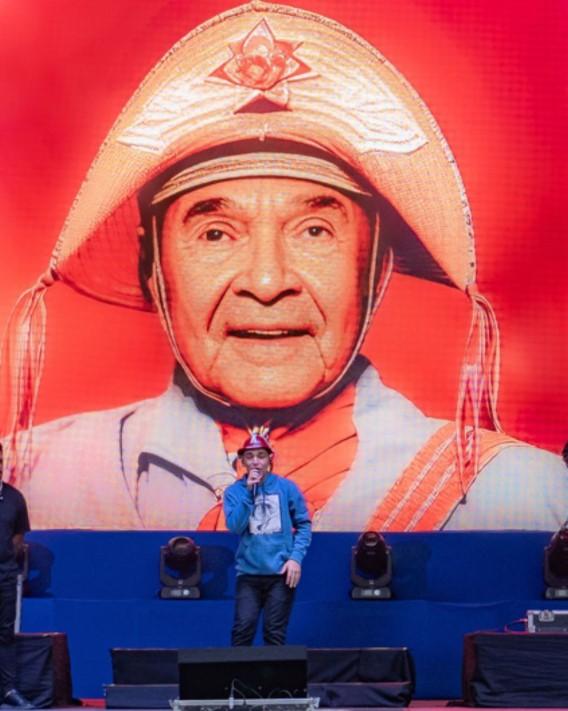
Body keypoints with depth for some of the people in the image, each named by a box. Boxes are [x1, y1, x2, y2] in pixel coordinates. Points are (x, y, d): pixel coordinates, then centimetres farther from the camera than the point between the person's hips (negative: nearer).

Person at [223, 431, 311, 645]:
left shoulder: (286, 487, 2)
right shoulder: (234, 491, 4)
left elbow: (303, 524, 5)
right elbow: (235, 526, -9)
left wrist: (296, 557, -8)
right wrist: (249, 492, -14)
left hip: (281, 572, 0)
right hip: (248, 572, 0)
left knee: (275, 632, 3)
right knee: (243, 628, -7)